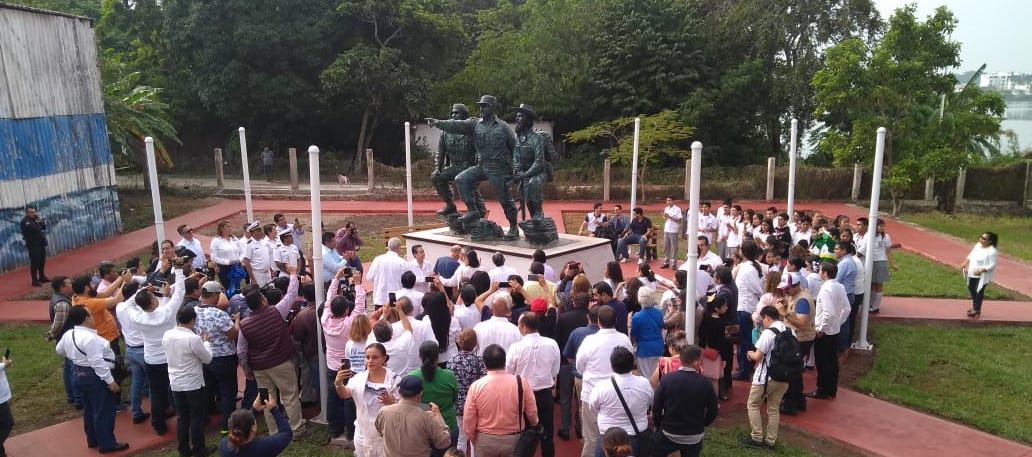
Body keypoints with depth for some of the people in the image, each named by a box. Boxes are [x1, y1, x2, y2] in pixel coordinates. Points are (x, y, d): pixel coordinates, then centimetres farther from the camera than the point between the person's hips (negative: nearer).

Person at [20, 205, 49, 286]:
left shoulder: (35, 219, 12)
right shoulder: (25, 221, -13)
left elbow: (44, 227, 6)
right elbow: (35, 229, -26)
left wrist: (40, 220, -8)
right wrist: (39, 223, -8)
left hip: (40, 243, 8)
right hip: (32, 244, -8)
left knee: (42, 260, 15)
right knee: (34, 262, -8)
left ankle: (42, 277, 29)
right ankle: (35, 280, -6)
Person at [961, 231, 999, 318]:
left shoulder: (992, 251, -22)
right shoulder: (978, 245, 2)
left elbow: (992, 265, -23)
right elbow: (971, 255, 15)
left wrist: (981, 270, -31)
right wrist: (965, 263, 8)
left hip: (983, 275, -9)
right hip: (972, 273, 9)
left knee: (979, 291, 0)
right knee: (971, 288, 19)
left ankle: (977, 309, 15)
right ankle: (975, 307, 36)